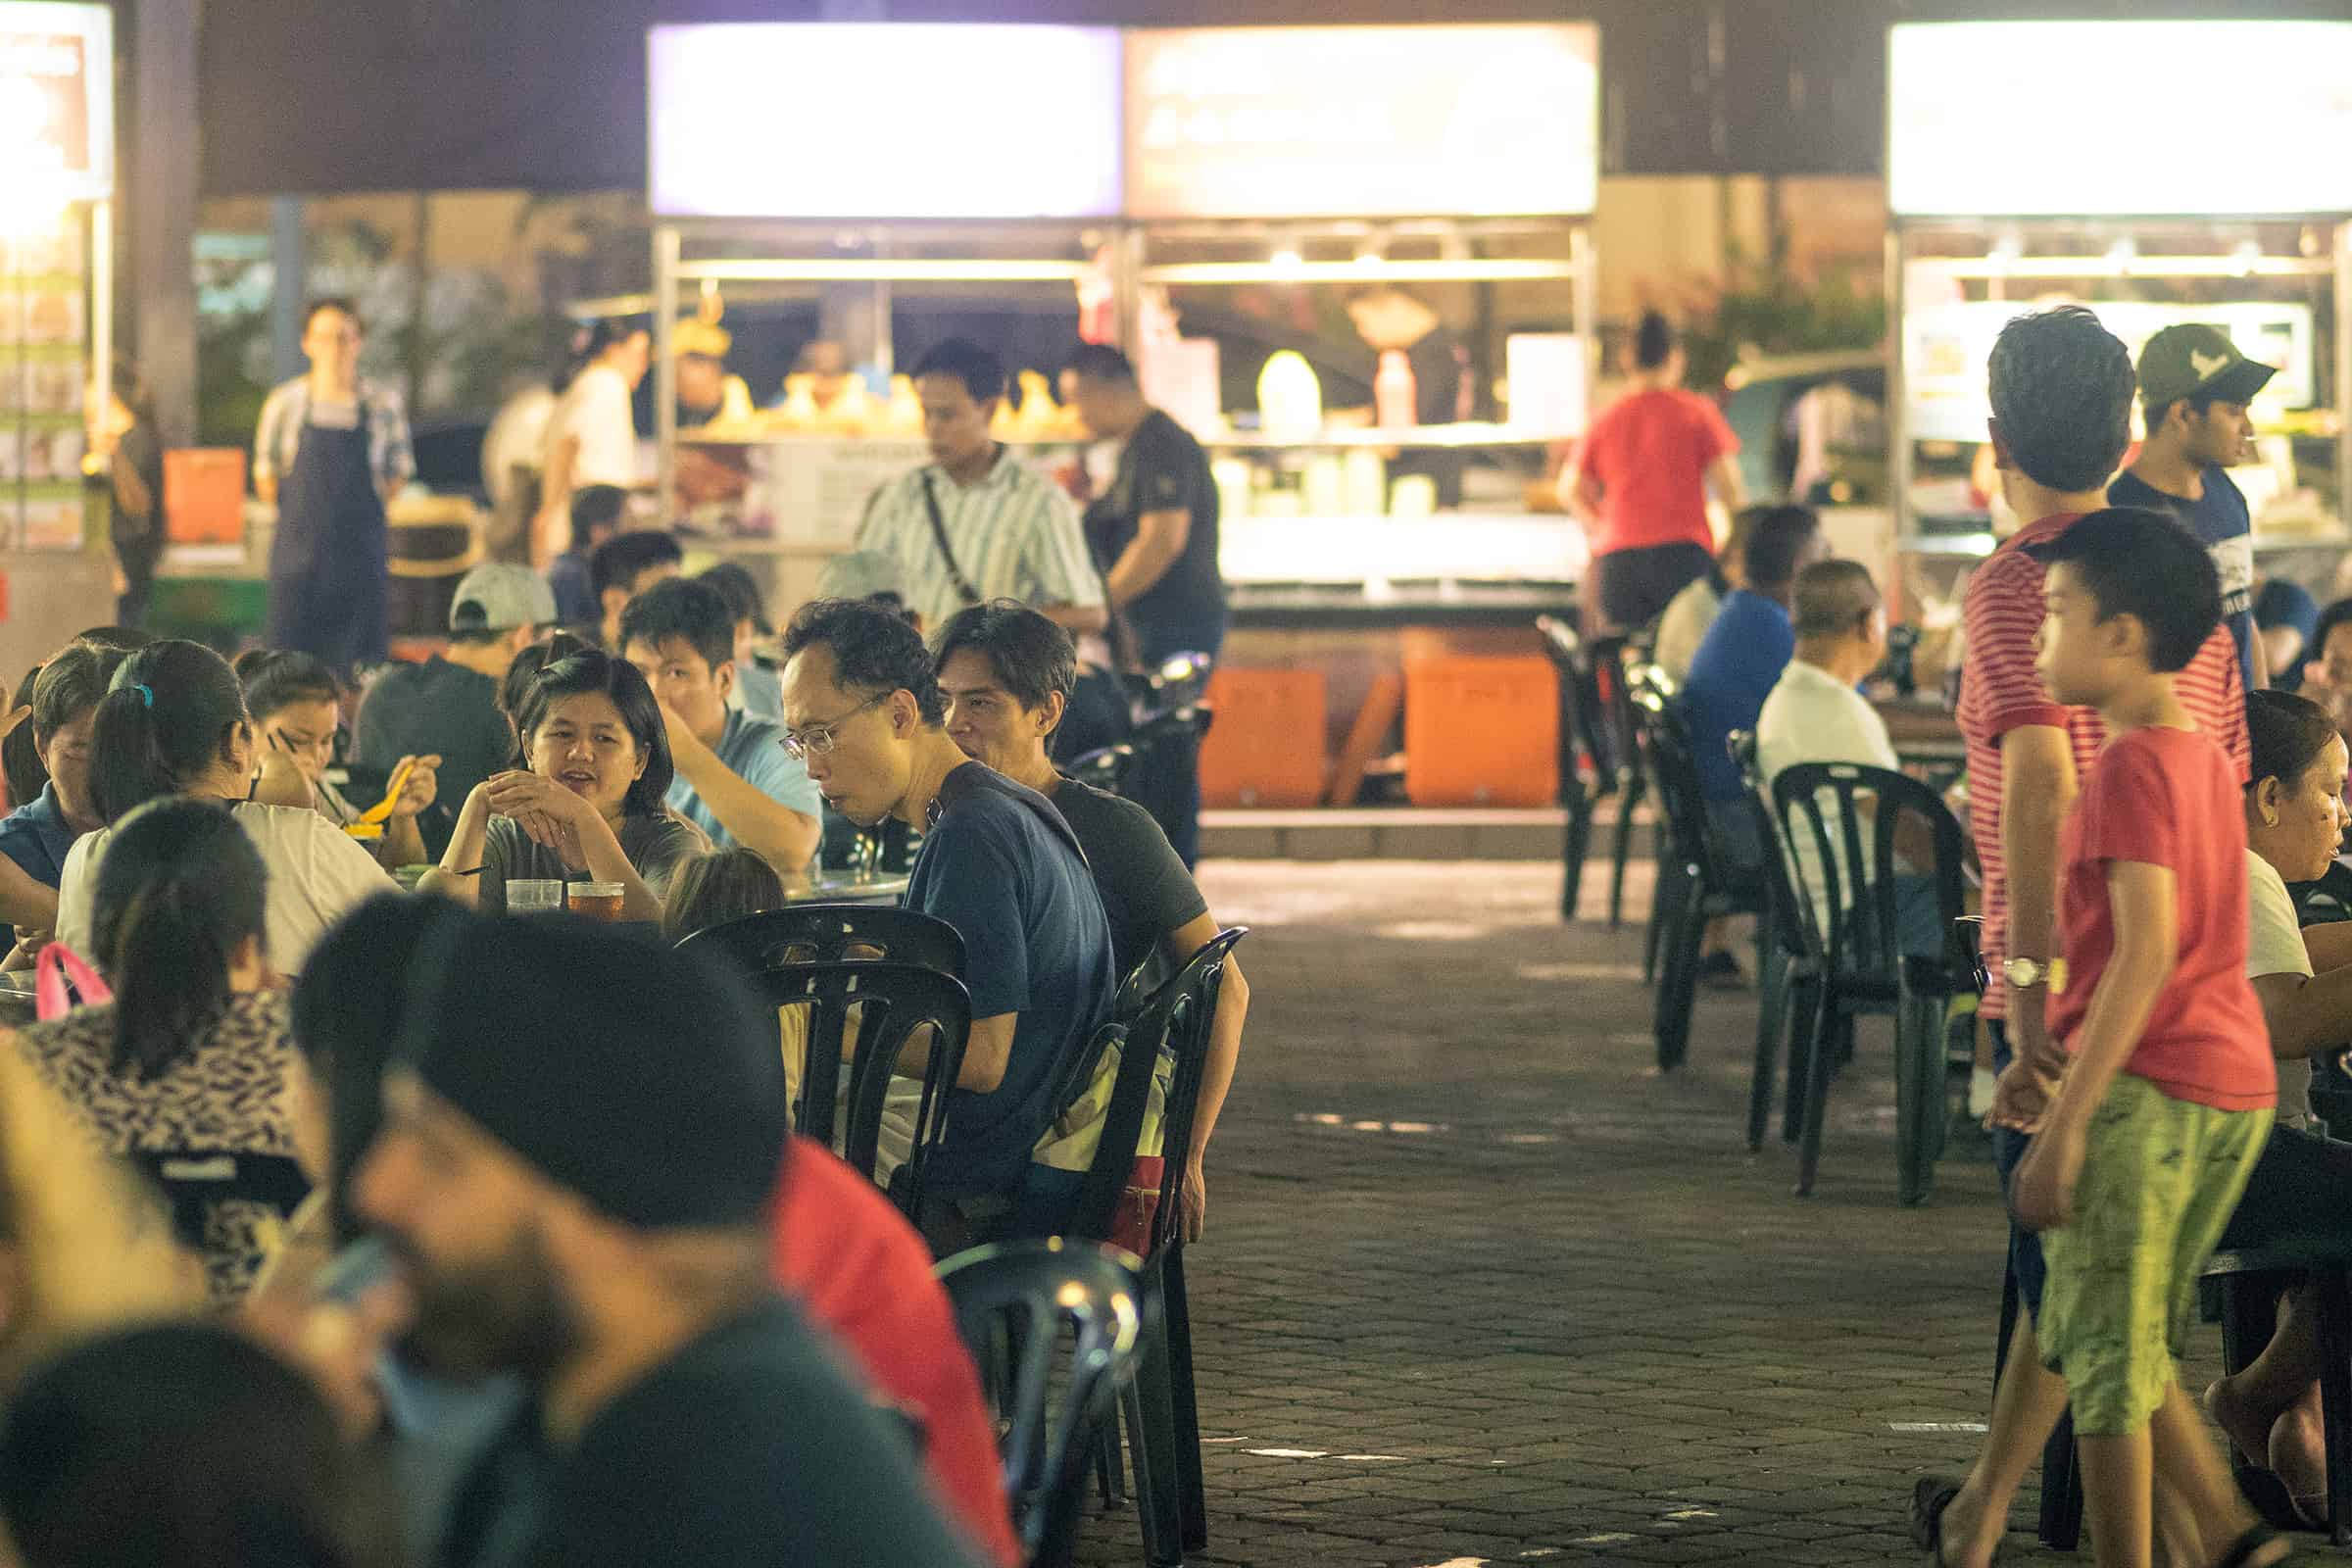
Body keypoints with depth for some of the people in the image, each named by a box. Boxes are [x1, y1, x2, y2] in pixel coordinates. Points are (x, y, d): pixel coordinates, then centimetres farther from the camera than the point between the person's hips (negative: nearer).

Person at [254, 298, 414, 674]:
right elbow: (265, 474, 8)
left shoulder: (382, 404, 2)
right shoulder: (285, 403, 2)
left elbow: (398, 473, 9)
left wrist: (357, 511, 3)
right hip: (299, 544, 0)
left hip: (362, 544, 0)